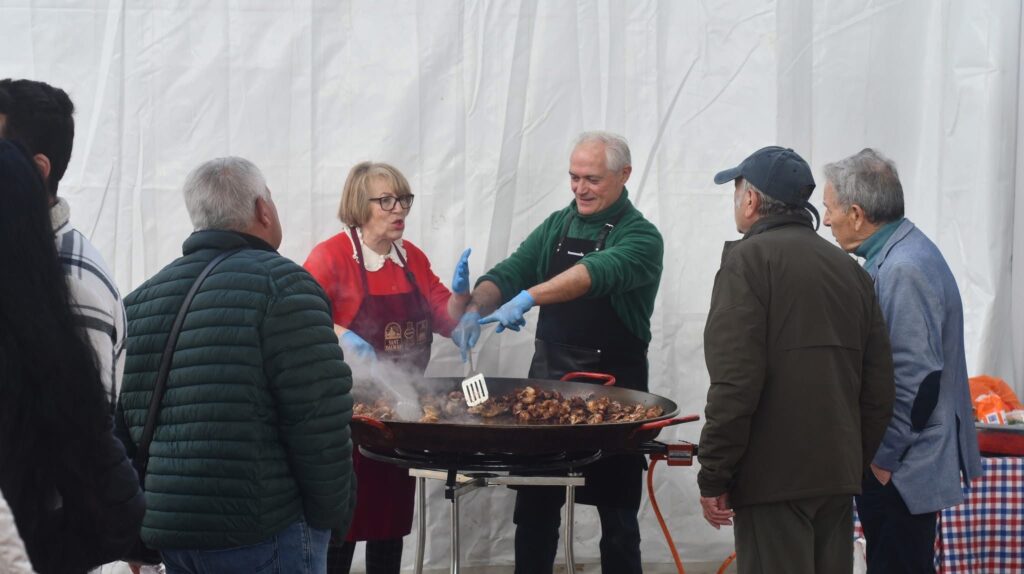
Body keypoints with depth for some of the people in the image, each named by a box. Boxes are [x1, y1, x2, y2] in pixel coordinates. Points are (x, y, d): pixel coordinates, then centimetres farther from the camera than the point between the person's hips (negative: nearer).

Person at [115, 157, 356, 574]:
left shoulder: (139, 300, 12)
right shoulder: (281, 285, -8)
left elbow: (119, 430, 13)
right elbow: (320, 425, -15)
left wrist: (141, 536, 19)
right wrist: (332, 517, -3)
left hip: (167, 537, 7)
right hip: (265, 537, -7)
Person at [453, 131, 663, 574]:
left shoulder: (640, 237, -9)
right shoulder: (556, 227, 10)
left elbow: (597, 273, -28)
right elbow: (508, 274, 4)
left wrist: (528, 298, -41)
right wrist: (476, 309, -17)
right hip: (548, 380, 5)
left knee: (617, 513, 4)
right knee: (535, 509, 10)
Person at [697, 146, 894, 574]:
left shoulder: (749, 258, -8)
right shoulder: (850, 268, 13)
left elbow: (734, 382, -17)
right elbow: (879, 387, 13)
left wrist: (713, 477, -12)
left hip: (774, 477, -7)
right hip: (839, 475, 7)